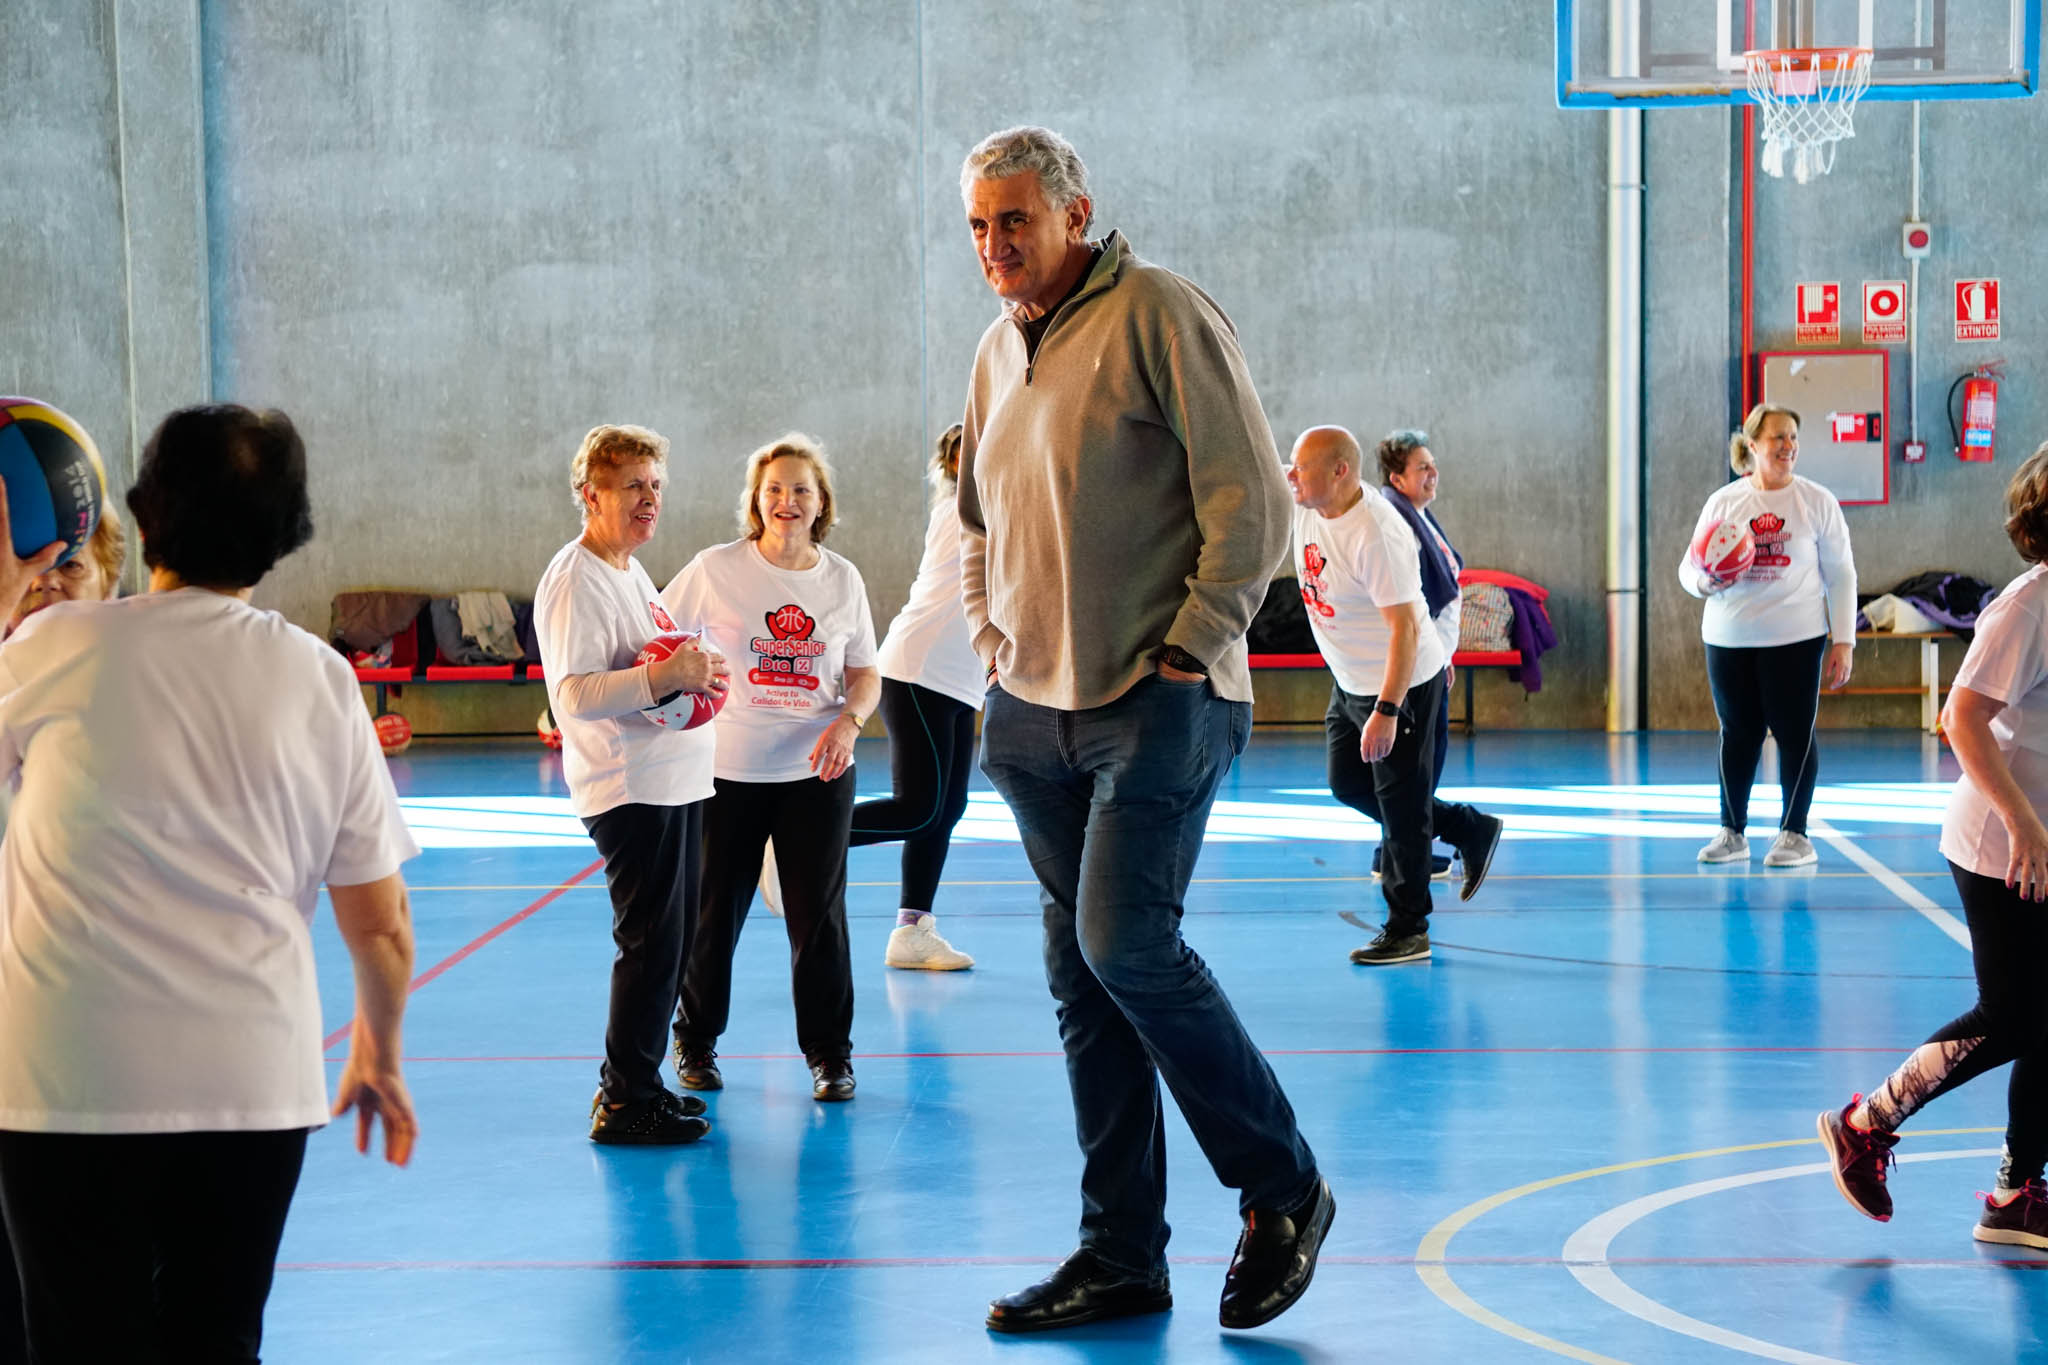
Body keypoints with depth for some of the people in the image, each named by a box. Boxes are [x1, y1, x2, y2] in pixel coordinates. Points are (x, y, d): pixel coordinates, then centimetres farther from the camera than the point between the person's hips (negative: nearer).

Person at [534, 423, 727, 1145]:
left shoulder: (631, 570, 17)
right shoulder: (575, 581, -14)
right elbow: (573, 695, -23)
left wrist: (696, 672, 10)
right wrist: (667, 675, -30)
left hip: (676, 782, 10)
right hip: (630, 789, -10)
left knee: (674, 937, 14)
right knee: (651, 944, -7)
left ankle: (634, 1083, 24)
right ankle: (626, 1104, 1)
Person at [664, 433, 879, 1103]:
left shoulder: (842, 578, 3)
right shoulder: (716, 570, -5)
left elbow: (865, 675, 8)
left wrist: (847, 721, -11)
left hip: (817, 773, 1)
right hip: (727, 768, -1)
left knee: (819, 914, 2)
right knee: (712, 913, 8)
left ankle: (829, 1052, 15)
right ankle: (695, 1041, 27)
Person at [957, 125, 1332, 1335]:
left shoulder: (1160, 315, -8)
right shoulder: (998, 351, 15)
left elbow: (1251, 499, -12)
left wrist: (1192, 647, -13)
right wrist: (991, 631, 15)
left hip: (1158, 702, -8)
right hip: (1036, 710, 8)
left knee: (1127, 945, -15)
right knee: (1081, 976, 8)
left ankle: (1284, 1188, 5)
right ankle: (1121, 1254, 16)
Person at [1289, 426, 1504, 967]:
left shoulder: (1377, 534, -30)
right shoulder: (1307, 505, -5)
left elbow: (1404, 626, -31)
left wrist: (1387, 710, -33)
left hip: (1403, 683, -10)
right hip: (1349, 680, 10)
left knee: (1400, 804, -2)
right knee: (1348, 785, 17)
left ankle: (1408, 930, 9)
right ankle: (1471, 830, 31)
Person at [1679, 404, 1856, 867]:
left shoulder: (1816, 501, 0)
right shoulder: (1722, 502, 5)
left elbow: (1840, 575, 2)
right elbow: (1688, 568, 8)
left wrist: (1842, 642, -4)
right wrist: (1705, 580, -16)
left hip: (1795, 638, -2)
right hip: (1728, 638, 2)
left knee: (1795, 733, -1)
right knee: (1736, 732, 7)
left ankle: (1795, 835, 9)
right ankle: (1731, 832, 17)